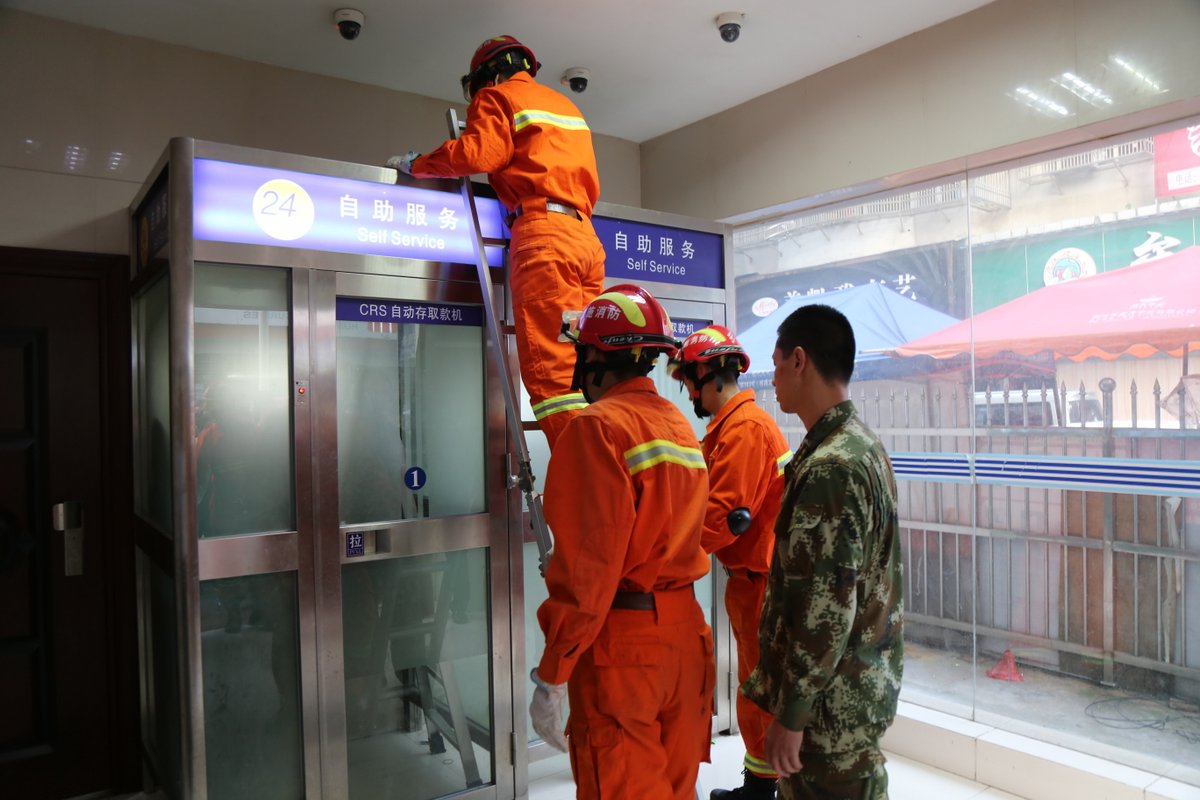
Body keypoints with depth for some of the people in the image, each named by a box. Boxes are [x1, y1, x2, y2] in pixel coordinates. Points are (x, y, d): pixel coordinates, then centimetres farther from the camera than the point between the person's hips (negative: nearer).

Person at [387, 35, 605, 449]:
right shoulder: (566, 104, 32)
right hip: (585, 235, 8)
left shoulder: (498, 96, 10)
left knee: (551, 370, -14)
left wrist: (415, 163, 5)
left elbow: (477, 153, -6)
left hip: (541, 232, -8)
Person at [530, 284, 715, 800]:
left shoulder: (600, 427, -14)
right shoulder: (680, 426, 9)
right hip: (684, 630, 7)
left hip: (622, 643, -7)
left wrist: (551, 676, -13)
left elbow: (588, 563, -19)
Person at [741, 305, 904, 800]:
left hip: (833, 698, -9)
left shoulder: (829, 467, -25)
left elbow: (827, 611, -26)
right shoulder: (863, 443, 6)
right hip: (863, 679, 9)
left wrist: (790, 714, -17)